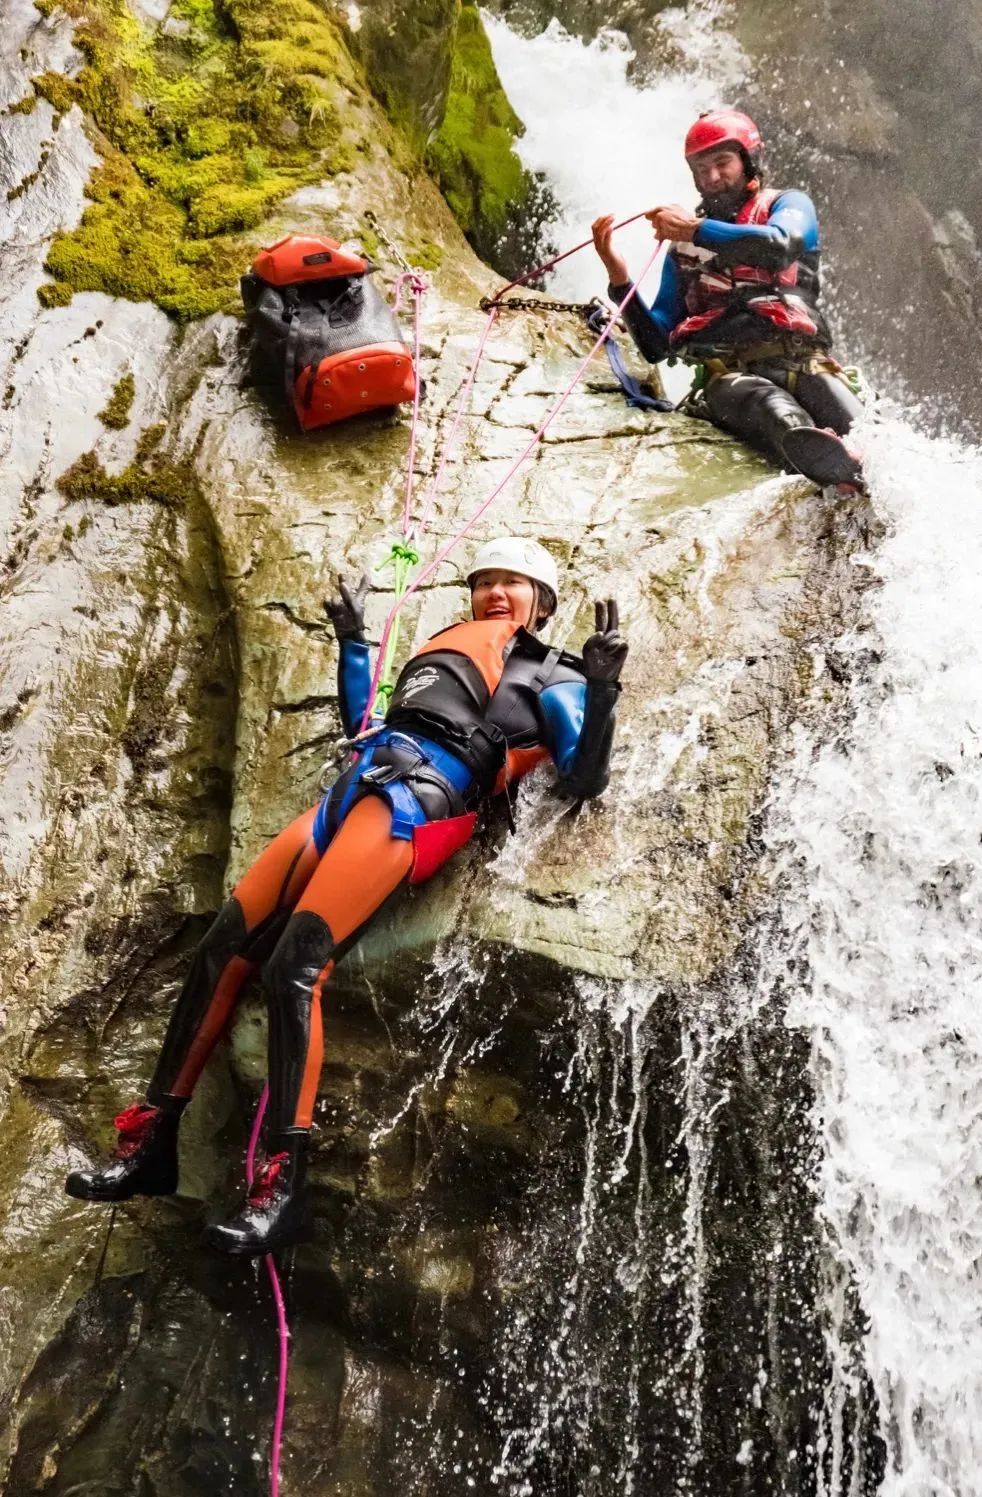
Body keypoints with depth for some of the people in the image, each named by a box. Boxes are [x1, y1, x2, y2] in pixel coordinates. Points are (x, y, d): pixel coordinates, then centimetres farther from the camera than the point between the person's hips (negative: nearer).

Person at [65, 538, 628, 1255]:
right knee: (222, 947, 0)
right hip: (357, 786, 7)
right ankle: (152, 1141, 10)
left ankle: (284, 1182, -19)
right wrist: (353, 643, 35)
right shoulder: (452, 645, 33)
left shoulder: (553, 678, 14)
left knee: (295, 968, -23)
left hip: (421, 797, -7)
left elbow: (584, 779, 0)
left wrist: (602, 689, -13)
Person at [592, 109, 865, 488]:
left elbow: (779, 247, -5)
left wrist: (697, 229, -4)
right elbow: (656, 346, 21)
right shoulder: (683, 249, 29)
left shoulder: (788, 204, 23)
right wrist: (618, 277, 9)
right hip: (730, 375, -1)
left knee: (858, 433, -33)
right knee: (767, 404, -40)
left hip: (801, 361, 1)